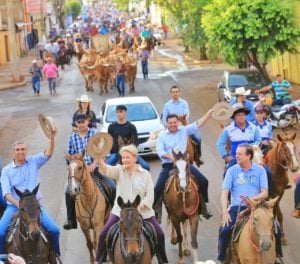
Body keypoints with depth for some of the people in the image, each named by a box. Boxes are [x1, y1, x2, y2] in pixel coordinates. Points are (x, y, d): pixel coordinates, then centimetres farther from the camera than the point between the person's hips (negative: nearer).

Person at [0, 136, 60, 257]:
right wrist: (18, 204, -23)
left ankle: (55, 255, 9)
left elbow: (48, 154, -10)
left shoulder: (33, 162, 6)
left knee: (54, 230, -15)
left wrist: (52, 138, -27)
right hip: (14, 206, -1)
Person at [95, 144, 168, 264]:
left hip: (143, 212, 0)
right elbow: (106, 170, -21)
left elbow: (150, 195, -3)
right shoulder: (119, 170, 1)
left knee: (159, 234, -7)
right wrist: (99, 159, -42)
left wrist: (140, 206, -22)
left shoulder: (145, 174, 0)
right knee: (104, 234, -9)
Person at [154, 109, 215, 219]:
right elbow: (160, 151, -5)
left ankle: (203, 207, 6)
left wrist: (209, 113, -8)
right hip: (168, 166, -1)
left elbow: (198, 124, 1)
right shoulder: (162, 136, 4)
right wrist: (171, 156, -23)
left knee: (203, 181, -7)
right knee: (158, 188, -11)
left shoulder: (184, 130, 8)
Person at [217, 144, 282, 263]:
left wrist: (253, 198, -22)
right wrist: (224, 212, -16)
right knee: (225, 230, -24)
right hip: (237, 208, 0)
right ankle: (222, 259, -3)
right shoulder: (232, 171, 3)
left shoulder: (260, 170, 3)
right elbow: (224, 193, -2)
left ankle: (277, 256, 8)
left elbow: (265, 193, -1)